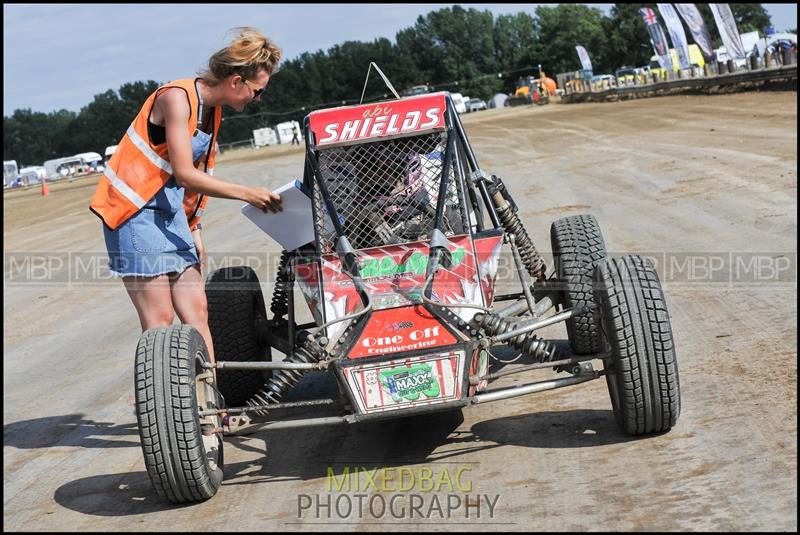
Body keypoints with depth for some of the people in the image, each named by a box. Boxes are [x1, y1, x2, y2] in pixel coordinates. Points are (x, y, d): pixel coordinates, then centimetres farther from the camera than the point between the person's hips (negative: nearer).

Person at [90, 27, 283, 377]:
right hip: (135, 213, -9)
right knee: (159, 321, -10)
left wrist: (194, 229, 11)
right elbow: (184, 174, -24)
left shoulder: (211, 109, 9)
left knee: (196, 311, 3)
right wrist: (248, 194, -22)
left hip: (171, 214, 9)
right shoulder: (177, 97, -18)